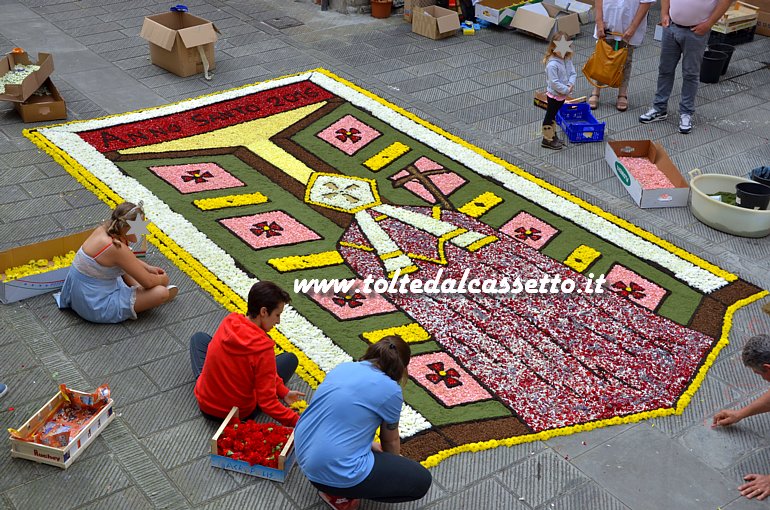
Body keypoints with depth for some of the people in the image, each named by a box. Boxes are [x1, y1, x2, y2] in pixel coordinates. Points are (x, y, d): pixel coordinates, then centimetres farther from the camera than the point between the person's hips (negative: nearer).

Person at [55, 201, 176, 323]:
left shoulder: (104, 229, -3)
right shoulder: (117, 248, -27)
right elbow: (148, 282, -19)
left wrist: (148, 268, 13)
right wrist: (162, 279, 2)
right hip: (97, 307, -10)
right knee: (161, 293, -16)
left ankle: (140, 290, 15)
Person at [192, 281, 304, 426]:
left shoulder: (228, 323, -14)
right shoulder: (263, 350, -29)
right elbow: (267, 403, -26)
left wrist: (283, 392, -1)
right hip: (241, 414, -3)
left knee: (199, 338, 28)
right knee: (290, 359, 14)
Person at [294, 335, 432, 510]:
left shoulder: (342, 368, 10)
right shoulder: (390, 390, -7)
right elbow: (391, 441, 11)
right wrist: (394, 465, 34)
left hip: (304, 454, 8)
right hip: (336, 470, -8)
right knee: (421, 481, 5)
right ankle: (340, 493, 4)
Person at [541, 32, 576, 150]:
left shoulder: (567, 60, 1)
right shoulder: (552, 64, -26)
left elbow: (573, 73, 4)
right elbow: (554, 82, -27)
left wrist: (571, 84, -15)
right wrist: (566, 90, -21)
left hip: (562, 94, 8)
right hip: (554, 95, -8)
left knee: (553, 115, 22)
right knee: (550, 116, 4)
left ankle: (553, 135, 35)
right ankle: (547, 140, 14)